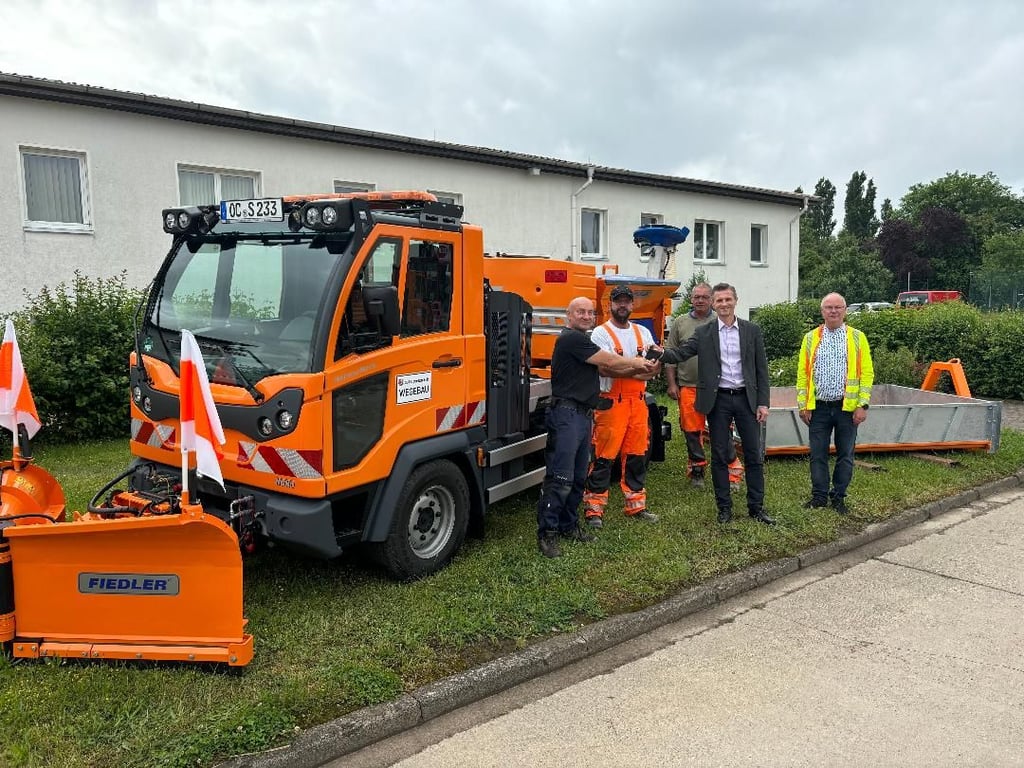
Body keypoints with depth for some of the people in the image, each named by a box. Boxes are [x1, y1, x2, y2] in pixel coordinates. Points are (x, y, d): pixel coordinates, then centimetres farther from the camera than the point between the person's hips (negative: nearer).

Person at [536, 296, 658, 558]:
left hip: (583, 416, 10)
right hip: (566, 415, -10)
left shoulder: (581, 340, 22)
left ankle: (568, 525, 23)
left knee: (578, 477, 14)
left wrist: (640, 370, 2)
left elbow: (608, 369, 15)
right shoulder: (571, 338, -11)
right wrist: (638, 362, 6)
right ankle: (547, 534, -6)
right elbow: (609, 362, -10)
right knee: (561, 478, -11)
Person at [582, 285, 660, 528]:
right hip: (611, 402, -6)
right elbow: (604, 369, -15)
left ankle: (636, 505, 23)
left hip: (638, 401, 6)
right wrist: (635, 370, -20)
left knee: (637, 454, 11)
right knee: (604, 456, -5)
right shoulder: (601, 333, -3)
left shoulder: (642, 332, 16)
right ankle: (593, 508, 4)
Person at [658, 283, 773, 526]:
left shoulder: (752, 331, 4)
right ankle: (724, 507, 17)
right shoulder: (704, 333, 3)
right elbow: (681, 352, -10)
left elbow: (761, 369, 4)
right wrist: (660, 354, -32)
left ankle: (756, 507, 16)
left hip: (746, 398, 1)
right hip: (717, 400, 0)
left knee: (754, 455, 5)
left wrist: (763, 403, -1)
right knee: (719, 456, 6)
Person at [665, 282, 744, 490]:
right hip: (688, 387, 2)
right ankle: (696, 470, 21)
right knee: (692, 430, 7)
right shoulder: (680, 323, 8)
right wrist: (671, 383, 3)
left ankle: (733, 471, 9)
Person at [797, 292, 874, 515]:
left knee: (845, 455, 6)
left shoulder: (857, 338, 3)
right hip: (818, 407, 1)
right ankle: (819, 496, 16)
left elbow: (867, 373, 0)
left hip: (847, 407, -1)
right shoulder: (810, 338, 6)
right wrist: (802, 405, 0)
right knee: (818, 454, 5)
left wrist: (862, 405, -7)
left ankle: (839, 497, 18)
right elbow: (802, 373, 6)